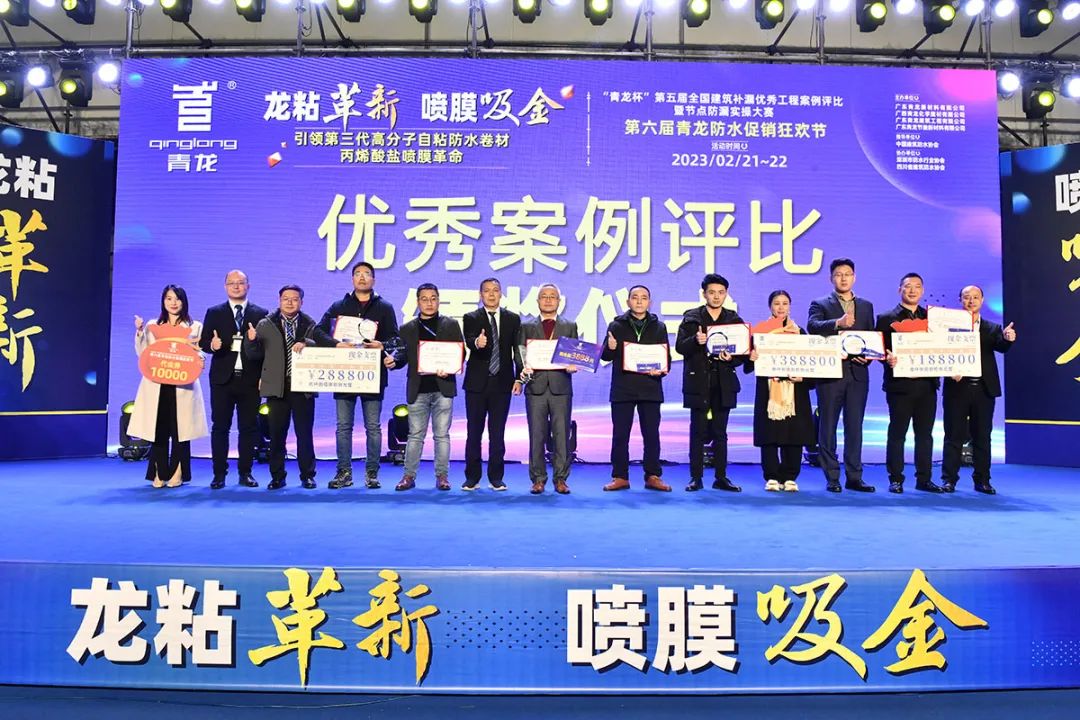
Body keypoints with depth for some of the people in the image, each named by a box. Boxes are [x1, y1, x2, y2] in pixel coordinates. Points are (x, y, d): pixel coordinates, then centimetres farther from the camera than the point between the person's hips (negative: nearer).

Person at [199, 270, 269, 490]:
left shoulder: (261, 314, 8)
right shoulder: (214, 313, 10)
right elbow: (203, 342, 4)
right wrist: (212, 345, -17)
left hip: (250, 379, 0)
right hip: (222, 379, 0)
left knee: (249, 427, 3)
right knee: (220, 426, 3)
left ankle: (245, 473, 12)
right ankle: (219, 474, 10)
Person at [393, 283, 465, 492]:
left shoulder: (451, 325, 9)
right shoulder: (407, 329, 13)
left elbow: (460, 353, 4)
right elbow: (404, 354, 7)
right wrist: (393, 361, -15)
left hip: (443, 388, -1)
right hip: (417, 389, 1)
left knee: (442, 434, 3)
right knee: (415, 435, 4)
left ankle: (442, 476, 10)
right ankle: (409, 475, 11)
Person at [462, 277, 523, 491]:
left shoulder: (513, 319, 8)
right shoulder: (471, 318, 3)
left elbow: (518, 350, 7)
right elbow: (469, 342, -16)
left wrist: (518, 378, -2)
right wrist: (477, 343, -39)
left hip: (502, 383, 1)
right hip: (477, 383, -1)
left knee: (497, 433, 5)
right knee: (474, 432, 4)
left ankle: (496, 477, 14)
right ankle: (472, 477, 14)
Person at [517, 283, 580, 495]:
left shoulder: (570, 326, 14)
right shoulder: (526, 327, 13)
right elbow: (521, 354, 8)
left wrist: (573, 365, -11)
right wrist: (523, 369, -12)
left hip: (561, 387, 0)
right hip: (535, 386, 0)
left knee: (562, 435, 0)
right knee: (536, 435, 2)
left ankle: (560, 479, 8)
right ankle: (538, 479, 10)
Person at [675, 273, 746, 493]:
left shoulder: (734, 319, 9)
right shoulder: (691, 318, 4)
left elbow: (743, 351, 7)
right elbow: (680, 347, -5)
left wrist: (732, 358, -14)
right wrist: (695, 340, -24)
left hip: (724, 384, 2)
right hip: (698, 383, -2)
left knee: (720, 432, 7)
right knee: (698, 432, 0)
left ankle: (721, 478, 14)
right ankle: (696, 478, 7)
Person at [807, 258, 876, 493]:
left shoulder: (866, 306, 16)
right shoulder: (820, 304, 3)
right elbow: (812, 327, -17)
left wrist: (868, 357, -7)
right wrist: (838, 323, -34)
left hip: (858, 374, 3)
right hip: (830, 373, -3)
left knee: (855, 427, 6)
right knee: (828, 427, 1)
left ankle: (854, 477, 13)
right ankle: (832, 478, 9)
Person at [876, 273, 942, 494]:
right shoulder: (886, 318, 1)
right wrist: (888, 359, -24)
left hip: (927, 383, 4)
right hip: (900, 384, -4)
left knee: (925, 433, 8)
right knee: (897, 433, 2)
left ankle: (924, 479, 17)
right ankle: (896, 479, 9)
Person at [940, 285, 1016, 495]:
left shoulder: (992, 328, 11)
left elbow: (1001, 347, -7)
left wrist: (1008, 338, -29)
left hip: (984, 389, 3)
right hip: (957, 388, -2)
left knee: (982, 437, 8)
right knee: (954, 436, 2)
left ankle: (982, 481, 16)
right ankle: (949, 479, 7)